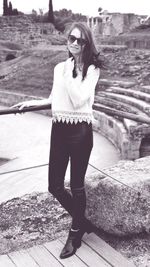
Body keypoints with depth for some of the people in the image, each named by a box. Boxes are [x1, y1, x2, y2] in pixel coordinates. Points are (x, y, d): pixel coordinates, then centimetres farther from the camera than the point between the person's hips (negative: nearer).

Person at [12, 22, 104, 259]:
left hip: (80, 130, -5)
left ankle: (75, 234, 29)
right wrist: (31, 103, 14)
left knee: (76, 186, 7)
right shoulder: (60, 67, 9)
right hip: (58, 129, 6)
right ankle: (82, 221, 35)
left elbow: (79, 100, -19)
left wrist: (69, 73, -14)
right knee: (55, 186, 9)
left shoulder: (92, 69, -6)